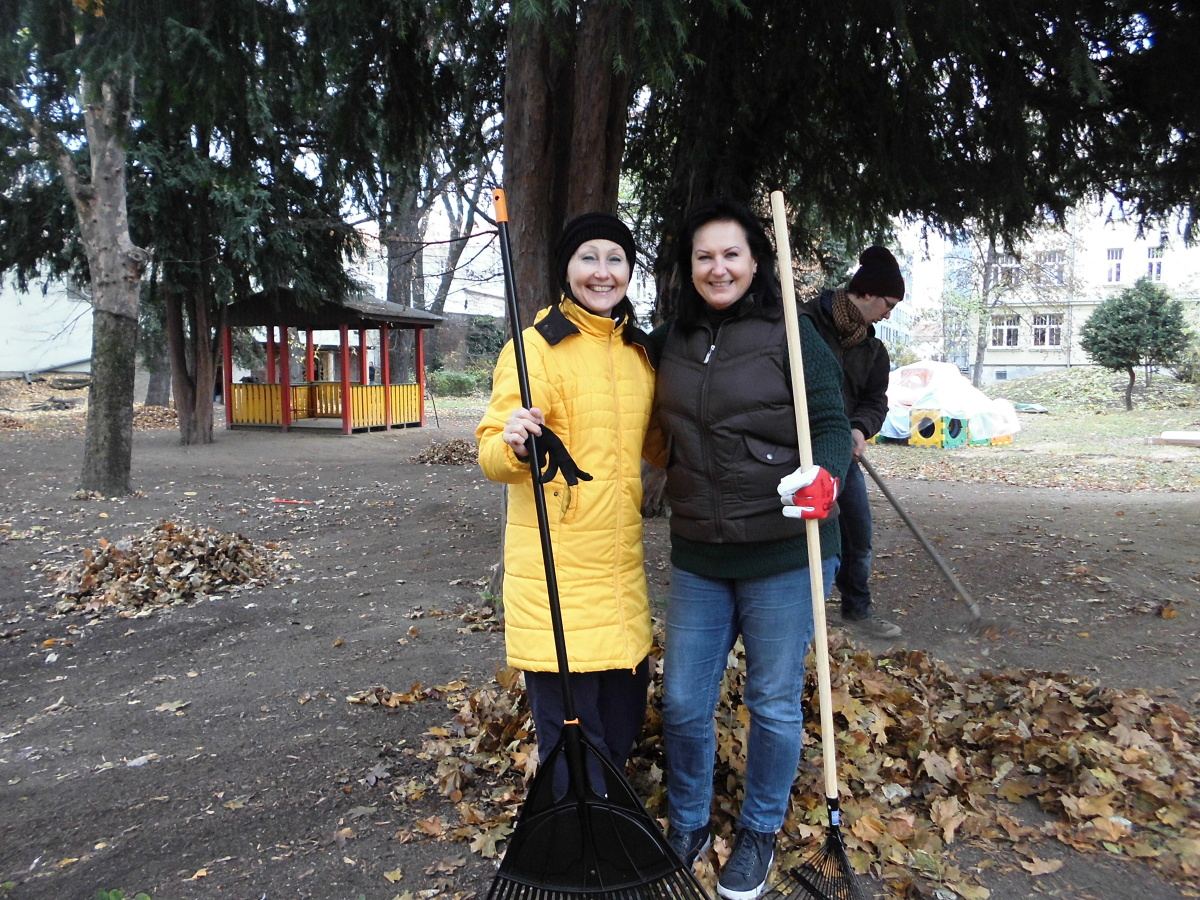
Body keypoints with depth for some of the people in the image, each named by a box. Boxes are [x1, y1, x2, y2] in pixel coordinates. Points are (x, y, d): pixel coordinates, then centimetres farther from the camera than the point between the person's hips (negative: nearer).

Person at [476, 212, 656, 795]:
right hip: (556, 570, -6)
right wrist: (513, 444, -33)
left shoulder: (639, 352, 12)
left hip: (621, 567, 7)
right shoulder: (537, 345, -8)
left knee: (623, 720, 17)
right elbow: (492, 455, -13)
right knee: (572, 736, 0)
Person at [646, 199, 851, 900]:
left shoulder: (791, 334, -7)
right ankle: (688, 827, 36)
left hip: (783, 553, -4)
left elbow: (833, 422, -10)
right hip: (698, 556, 4)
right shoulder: (670, 342, 7)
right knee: (683, 703, 11)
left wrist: (825, 475, -28)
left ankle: (760, 833, 36)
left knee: (774, 703, 12)